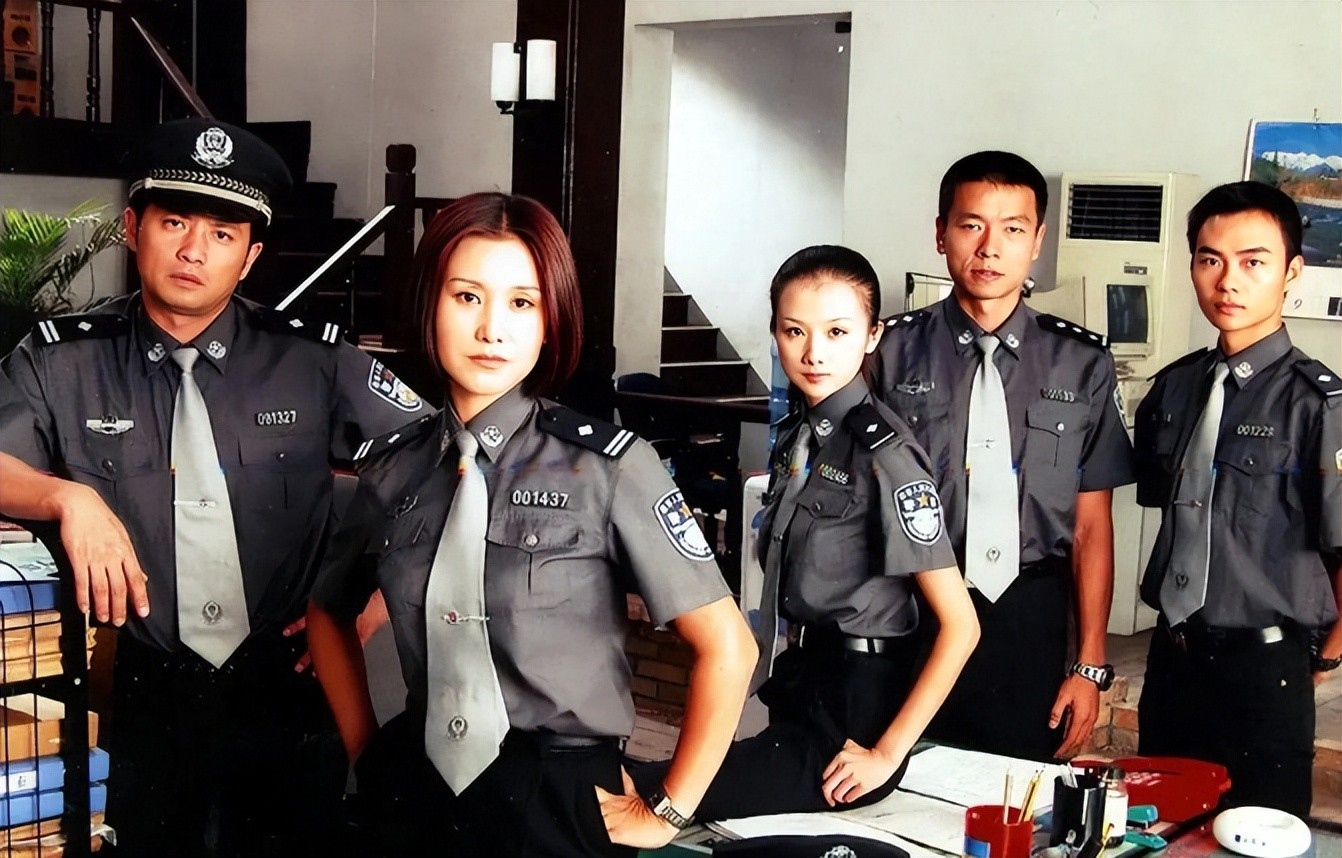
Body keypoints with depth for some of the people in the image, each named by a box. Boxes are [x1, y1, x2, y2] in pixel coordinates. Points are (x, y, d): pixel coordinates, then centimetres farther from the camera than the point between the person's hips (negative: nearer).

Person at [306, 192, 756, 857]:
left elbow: (726, 647, -9)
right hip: (416, 800, 4)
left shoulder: (608, 466, -12)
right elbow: (328, 614, 18)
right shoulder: (390, 468, 0)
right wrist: (366, 754, 10)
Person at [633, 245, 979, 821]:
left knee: (638, 795, -24)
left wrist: (886, 754, -16)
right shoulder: (797, 435, 9)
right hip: (800, 687, 7)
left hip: (853, 711, -7)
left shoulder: (885, 455, -16)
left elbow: (960, 626, -17)